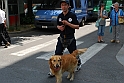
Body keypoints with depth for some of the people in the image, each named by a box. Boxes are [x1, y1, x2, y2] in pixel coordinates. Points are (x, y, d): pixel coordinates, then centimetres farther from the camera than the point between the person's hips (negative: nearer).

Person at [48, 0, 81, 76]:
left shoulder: (72, 15, -10)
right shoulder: (60, 16, 5)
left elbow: (77, 26, -11)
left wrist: (68, 24, -21)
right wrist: (59, 27, -6)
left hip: (70, 39, -3)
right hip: (61, 38, 4)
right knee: (57, 54, -2)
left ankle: (79, 63, 41)